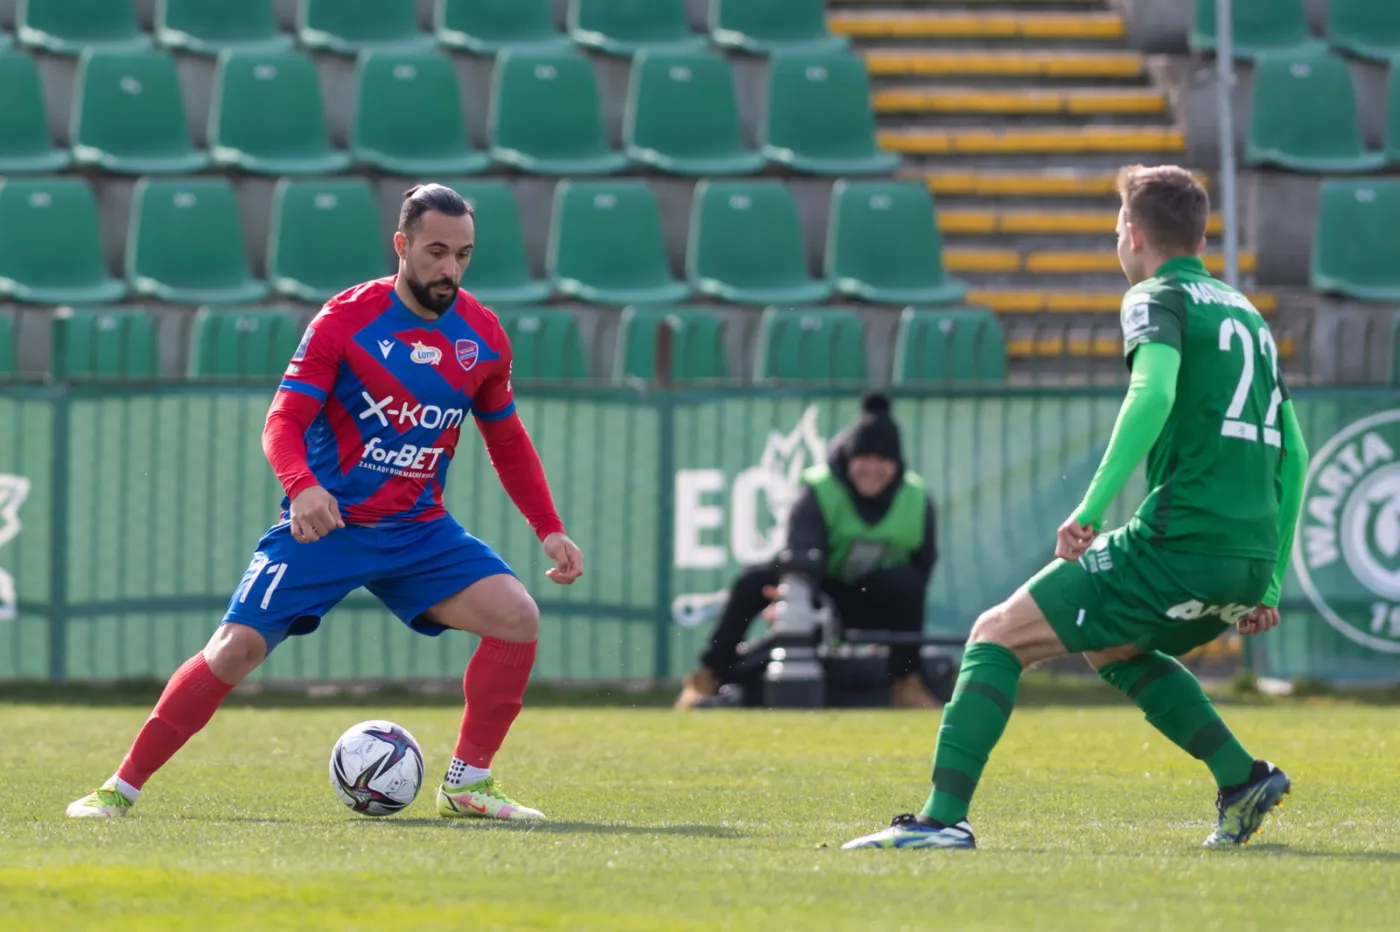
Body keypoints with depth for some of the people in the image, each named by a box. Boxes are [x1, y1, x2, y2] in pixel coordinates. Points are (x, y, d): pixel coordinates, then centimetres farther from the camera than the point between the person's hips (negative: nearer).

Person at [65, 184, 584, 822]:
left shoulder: (482, 337, 2)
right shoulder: (346, 319, -10)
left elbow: (507, 441, 16)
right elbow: (284, 420, -13)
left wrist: (549, 529, 9)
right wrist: (302, 486, -34)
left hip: (417, 530, 4)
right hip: (324, 523, -4)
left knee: (517, 617, -16)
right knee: (236, 649, -14)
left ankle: (466, 785, -3)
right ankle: (120, 789, 0)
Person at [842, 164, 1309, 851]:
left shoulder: (1158, 298, 1)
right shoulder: (1246, 315, 24)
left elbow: (1154, 392, -21)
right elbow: (1292, 455, 25)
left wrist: (1092, 507, -24)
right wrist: (1270, 583, 25)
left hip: (1179, 546, -8)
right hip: (1250, 557, 8)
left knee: (997, 636, -1)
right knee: (1112, 648, 33)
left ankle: (944, 816, -12)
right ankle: (1244, 780, 22)